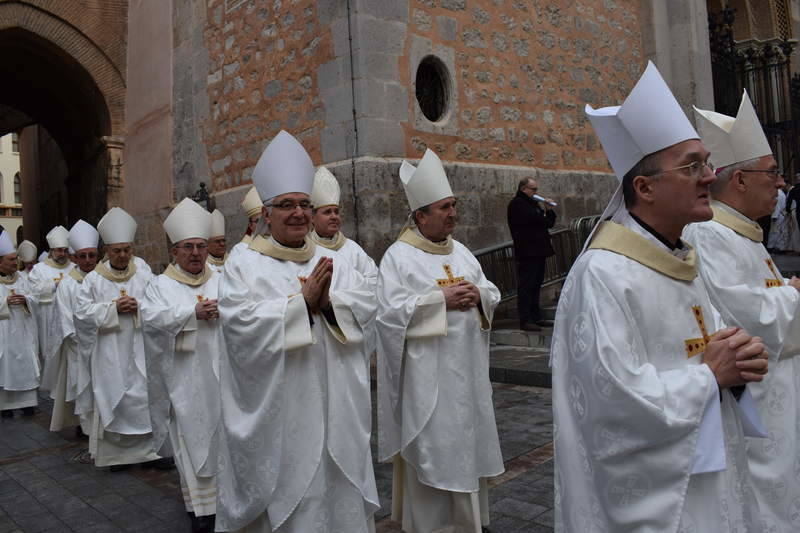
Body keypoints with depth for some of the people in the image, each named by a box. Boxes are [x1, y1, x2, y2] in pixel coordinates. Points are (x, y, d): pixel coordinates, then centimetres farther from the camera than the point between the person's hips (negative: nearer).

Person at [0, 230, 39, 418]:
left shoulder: (20, 278, 7)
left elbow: (33, 299, 7)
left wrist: (24, 300, -12)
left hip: (23, 331, 4)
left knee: (25, 365, 5)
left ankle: (26, 401, 15)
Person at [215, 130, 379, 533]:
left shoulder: (332, 262, 9)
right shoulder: (243, 264, -2)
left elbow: (366, 307, 0)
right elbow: (240, 321, -16)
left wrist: (327, 301, -19)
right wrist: (302, 301, -19)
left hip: (330, 401, 4)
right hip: (272, 405, -3)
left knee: (334, 485, 13)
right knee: (278, 484, 5)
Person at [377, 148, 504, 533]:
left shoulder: (460, 251, 11)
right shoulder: (398, 256, -9)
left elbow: (492, 294, 13)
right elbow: (391, 312, -17)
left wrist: (478, 295, -9)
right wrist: (441, 299, -19)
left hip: (466, 366, 7)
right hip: (426, 372, -6)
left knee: (466, 444, 16)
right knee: (430, 450, 2)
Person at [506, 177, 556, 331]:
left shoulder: (532, 203, 22)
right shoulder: (517, 204, -7)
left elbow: (549, 222, 19)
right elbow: (536, 220, -21)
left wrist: (548, 210, 0)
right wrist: (544, 210, 0)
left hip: (538, 251, 10)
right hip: (527, 252, -9)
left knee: (535, 285, 12)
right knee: (526, 286, -9)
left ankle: (536, 317, 17)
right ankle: (525, 321, -9)